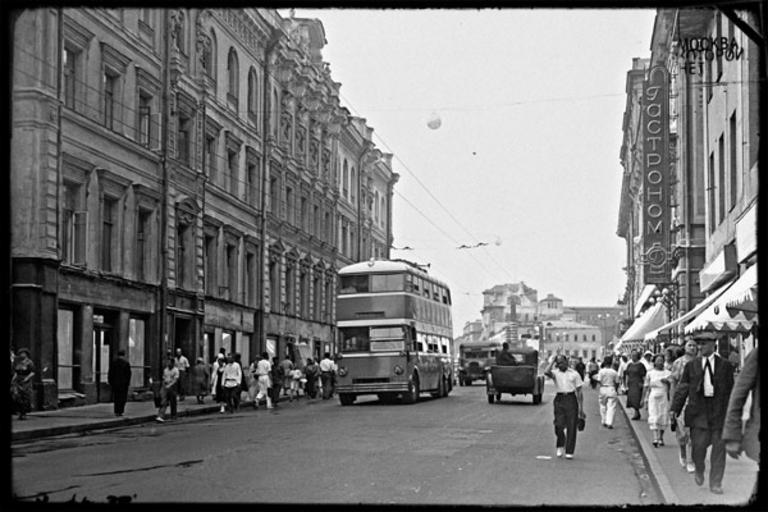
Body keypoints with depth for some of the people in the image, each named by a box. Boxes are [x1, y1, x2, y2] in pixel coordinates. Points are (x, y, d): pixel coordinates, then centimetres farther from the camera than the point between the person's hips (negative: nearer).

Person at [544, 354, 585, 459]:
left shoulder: (574, 374, 7)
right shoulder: (555, 373, 8)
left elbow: (579, 391, 7)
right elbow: (546, 373, -17)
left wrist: (581, 408, 2)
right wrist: (553, 362, -5)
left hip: (571, 399, 0)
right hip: (559, 399, 0)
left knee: (571, 427, -2)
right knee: (559, 425, -8)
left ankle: (569, 452, 5)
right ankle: (560, 446, 16)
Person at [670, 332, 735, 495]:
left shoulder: (725, 366, 4)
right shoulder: (691, 366, 5)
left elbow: (731, 390, 6)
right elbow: (682, 389, 5)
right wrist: (675, 409, -1)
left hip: (719, 411, 0)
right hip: (698, 412, 0)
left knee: (718, 447, 0)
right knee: (699, 445, -2)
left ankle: (715, 483, 9)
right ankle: (699, 471, 28)